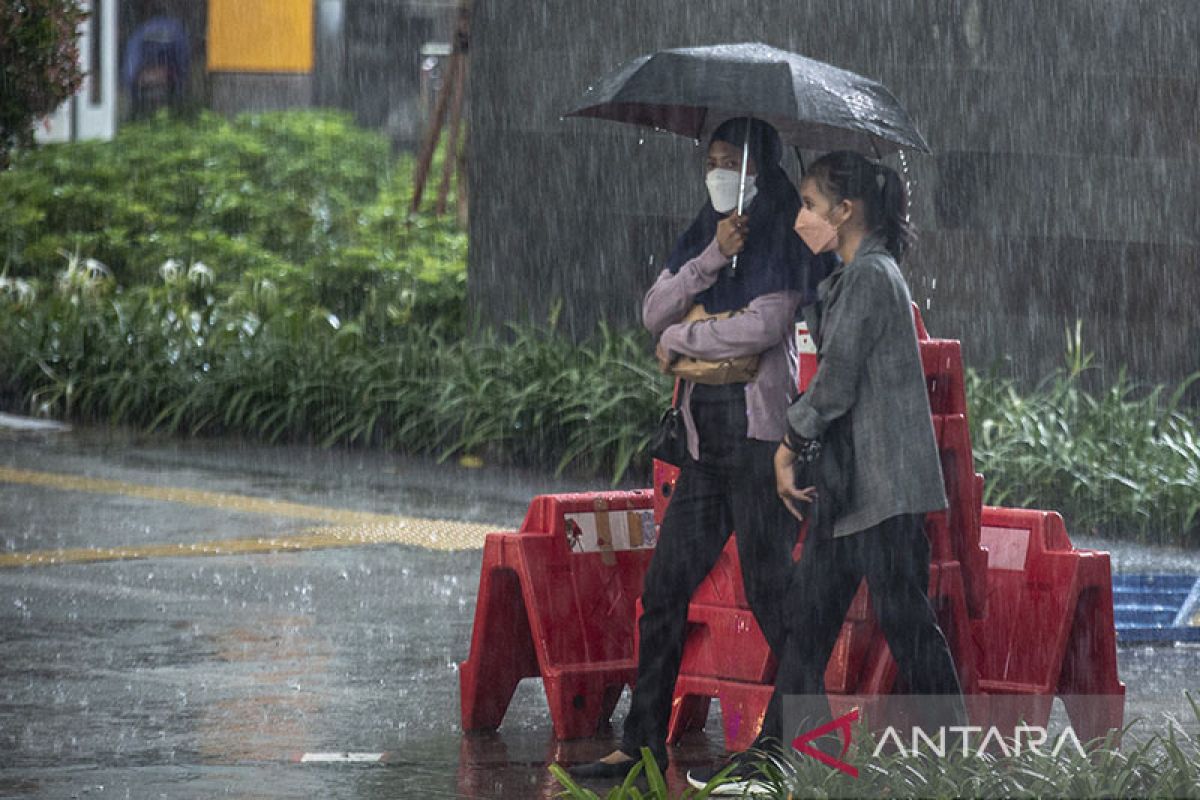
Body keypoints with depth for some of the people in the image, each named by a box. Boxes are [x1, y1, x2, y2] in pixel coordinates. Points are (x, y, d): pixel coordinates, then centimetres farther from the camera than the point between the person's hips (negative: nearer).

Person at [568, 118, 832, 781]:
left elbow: (763, 325, -19)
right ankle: (643, 743, 11)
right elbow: (653, 313, 4)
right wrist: (711, 258, -10)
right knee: (665, 587, 7)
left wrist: (678, 340, -6)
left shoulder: (782, 244, -6)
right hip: (705, 434, 8)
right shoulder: (700, 237, 15)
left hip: (759, 432, -8)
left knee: (768, 589, -7)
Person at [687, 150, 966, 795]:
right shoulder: (851, 278, 17)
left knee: (906, 623, -6)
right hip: (851, 487, 10)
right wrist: (793, 452, 7)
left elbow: (834, 385, -16)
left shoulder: (870, 277, -14)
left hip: (884, 491, -10)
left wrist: (790, 448, -3)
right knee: (807, 617, 11)